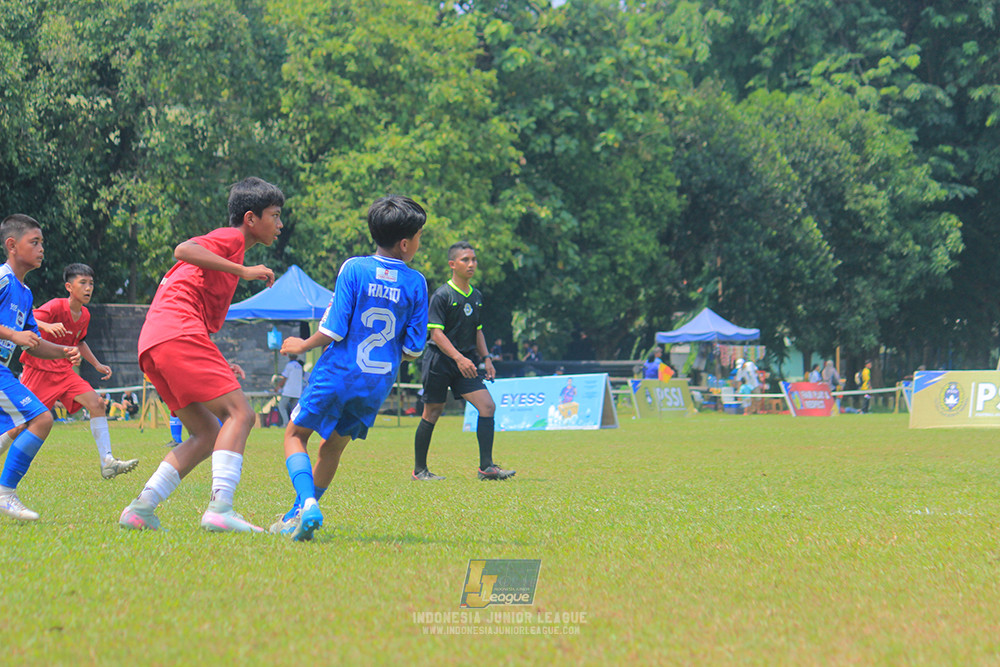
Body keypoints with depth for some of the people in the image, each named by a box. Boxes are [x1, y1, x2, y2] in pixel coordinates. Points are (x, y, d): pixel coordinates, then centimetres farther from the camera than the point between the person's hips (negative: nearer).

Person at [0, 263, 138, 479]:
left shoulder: (84, 315, 7)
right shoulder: (56, 307, -16)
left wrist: (97, 365, 19)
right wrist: (46, 325, -49)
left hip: (63, 371, 6)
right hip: (38, 369, -6)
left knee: (96, 403, -12)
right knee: (24, 424, -7)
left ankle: (107, 462, -16)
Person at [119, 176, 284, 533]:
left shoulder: (227, 245, 32)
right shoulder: (230, 237, 3)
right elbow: (183, 250, -18)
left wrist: (217, 366, 23)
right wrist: (243, 271, -18)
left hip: (152, 344, 10)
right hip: (179, 333, -10)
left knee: (207, 434, 11)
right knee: (239, 412, -14)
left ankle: (141, 509, 3)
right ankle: (220, 508, -29)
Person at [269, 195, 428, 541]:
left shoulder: (354, 269, -10)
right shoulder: (416, 283, -3)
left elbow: (334, 329, -14)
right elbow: (413, 348, -2)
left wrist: (303, 345, 5)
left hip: (339, 373, -3)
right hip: (379, 382, 3)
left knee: (296, 435, 11)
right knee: (333, 447, 20)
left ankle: (307, 503, -14)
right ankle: (294, 519, 25)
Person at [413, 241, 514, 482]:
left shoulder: (476, 296, 12)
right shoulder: (442, 295, -11)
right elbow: (436, 331, -17)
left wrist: (486, 359, 10)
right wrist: (459, 358, -27)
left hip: (466, 361, 6)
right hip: (440, 361, -6)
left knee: (487, 406, -9)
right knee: (432, 413, 2)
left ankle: (486, 467, -7)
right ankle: (419, 470, 15)